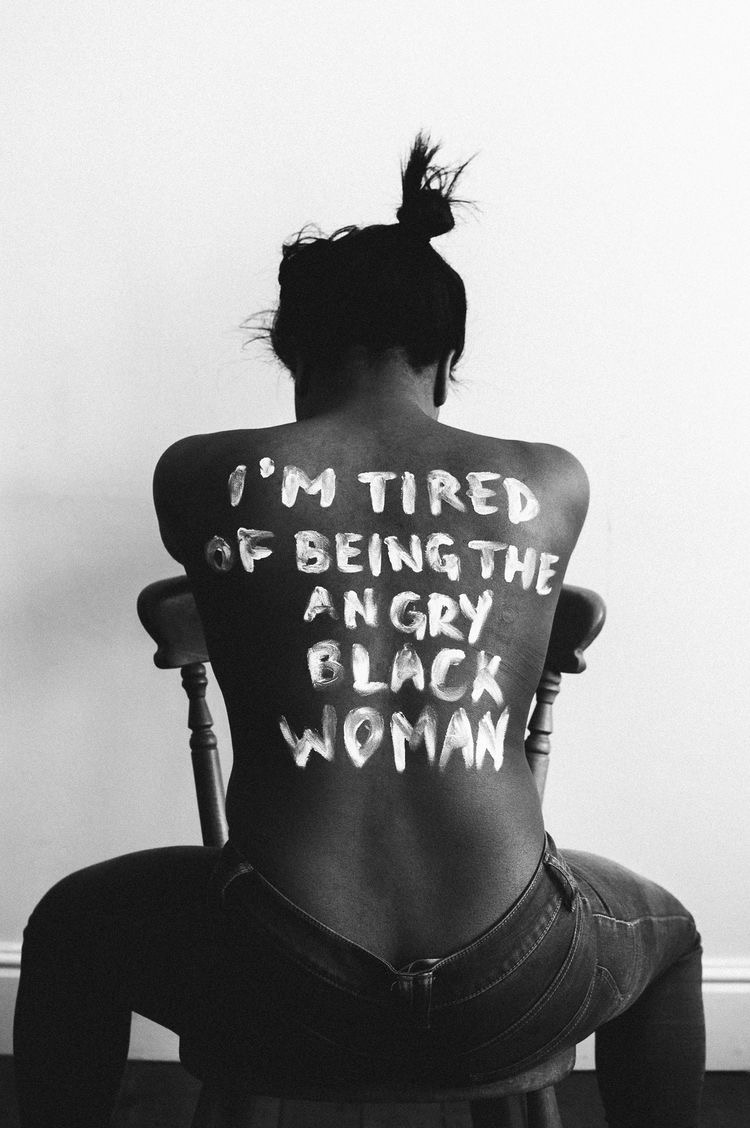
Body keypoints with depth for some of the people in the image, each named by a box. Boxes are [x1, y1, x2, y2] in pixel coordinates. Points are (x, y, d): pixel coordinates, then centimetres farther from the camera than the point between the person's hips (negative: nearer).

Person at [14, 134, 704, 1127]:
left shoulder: (200, 478, -4)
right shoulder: (557, 487, 0)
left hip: (285, 1001, 0)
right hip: (507, 1005, 2)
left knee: (69, 929, 31)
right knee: (667, 936, 36)